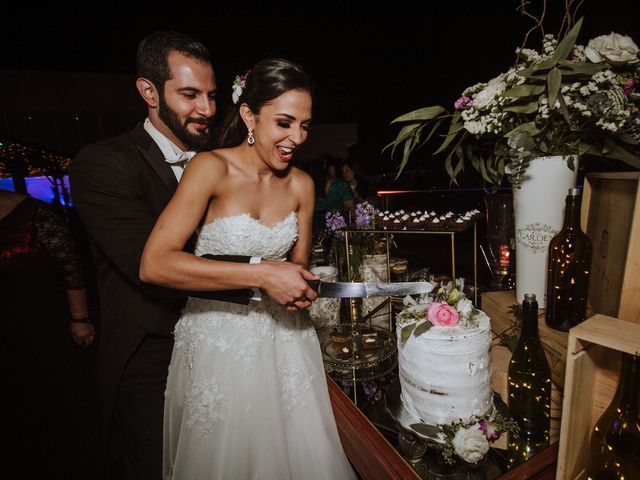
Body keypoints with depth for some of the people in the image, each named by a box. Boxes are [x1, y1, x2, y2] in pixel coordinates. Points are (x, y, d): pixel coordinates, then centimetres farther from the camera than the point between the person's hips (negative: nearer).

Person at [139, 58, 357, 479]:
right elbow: (154, 264, -25)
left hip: (282, 336, 4)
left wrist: (298, 286, -12)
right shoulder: (212, 168, -15)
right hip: (217, 338, -3)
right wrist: (262, 275, -28)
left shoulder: (301, 184, -1)